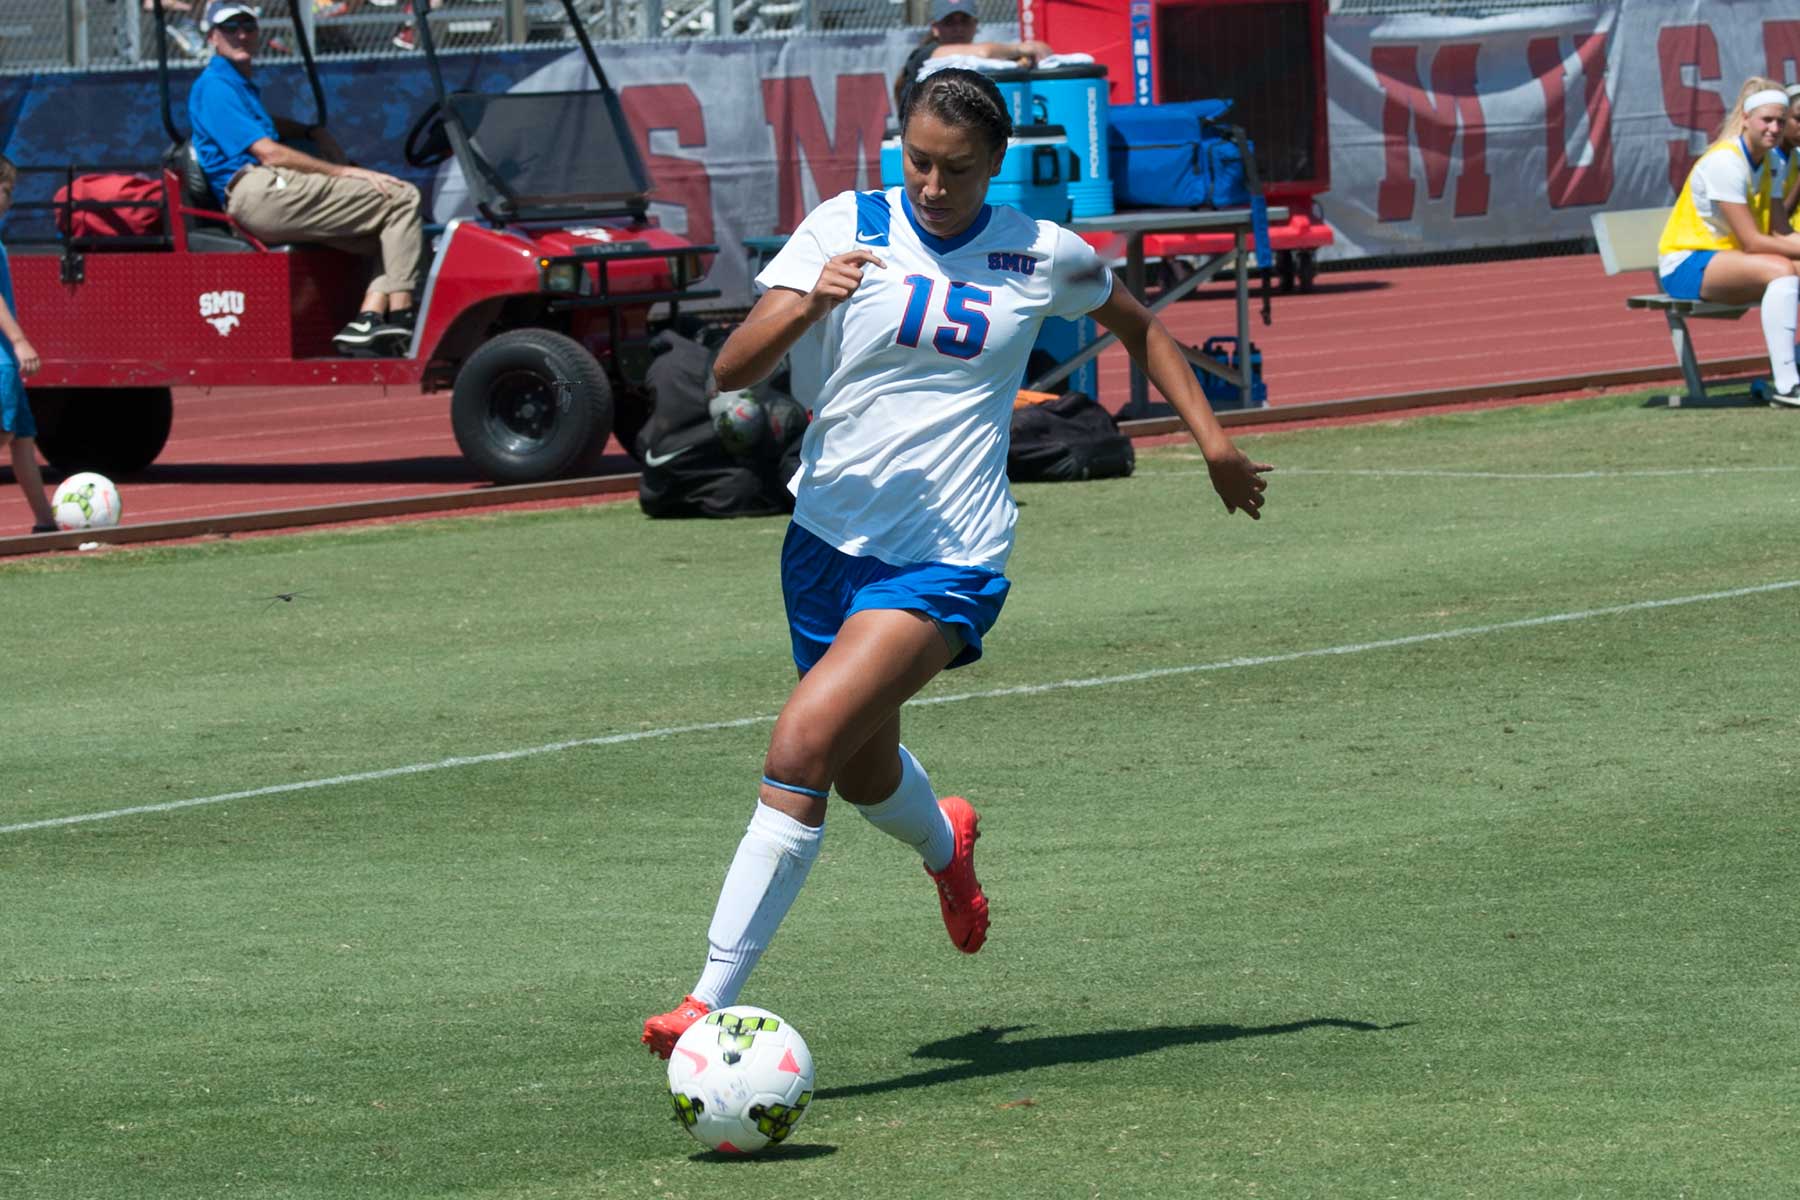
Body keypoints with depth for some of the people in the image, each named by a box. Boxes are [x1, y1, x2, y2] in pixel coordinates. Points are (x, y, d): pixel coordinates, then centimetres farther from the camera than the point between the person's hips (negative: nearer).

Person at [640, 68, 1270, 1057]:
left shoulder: (1042, 256, -1)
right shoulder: (847, 227, -3)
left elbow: (1139, 326, 21)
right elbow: (730, 370, -12)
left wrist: (1213, 438, 16)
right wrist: (807, 301, -30)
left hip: (947, 560, -3)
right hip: (828, 539, 3)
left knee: (803, 744, -23)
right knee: (863, 771, 21)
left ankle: (713, 1002, -22)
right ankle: (944, 845, 60)